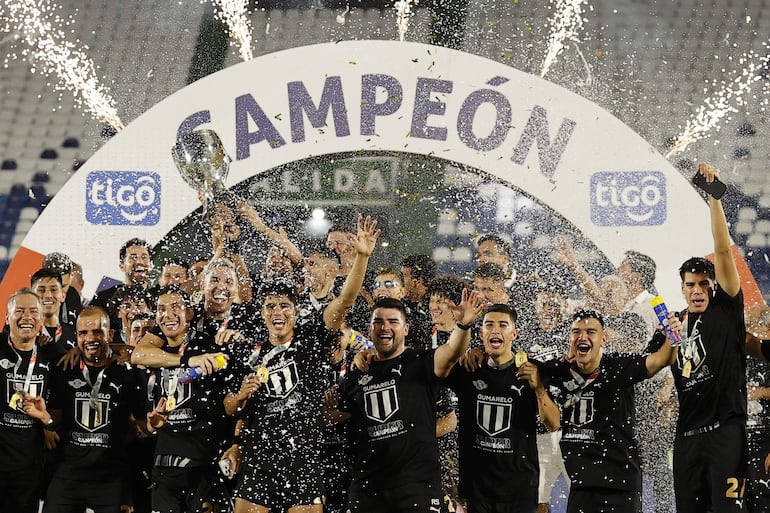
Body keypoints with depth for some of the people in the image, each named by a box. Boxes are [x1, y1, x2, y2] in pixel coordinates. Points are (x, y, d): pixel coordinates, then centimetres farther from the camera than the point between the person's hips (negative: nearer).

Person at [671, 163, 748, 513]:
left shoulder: (726, 309, 1)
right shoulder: (676, 324, 15)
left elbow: (723, 250, -9)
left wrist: (714, 197, -17)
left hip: (725, 428, -6)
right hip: (688, 431, 6)